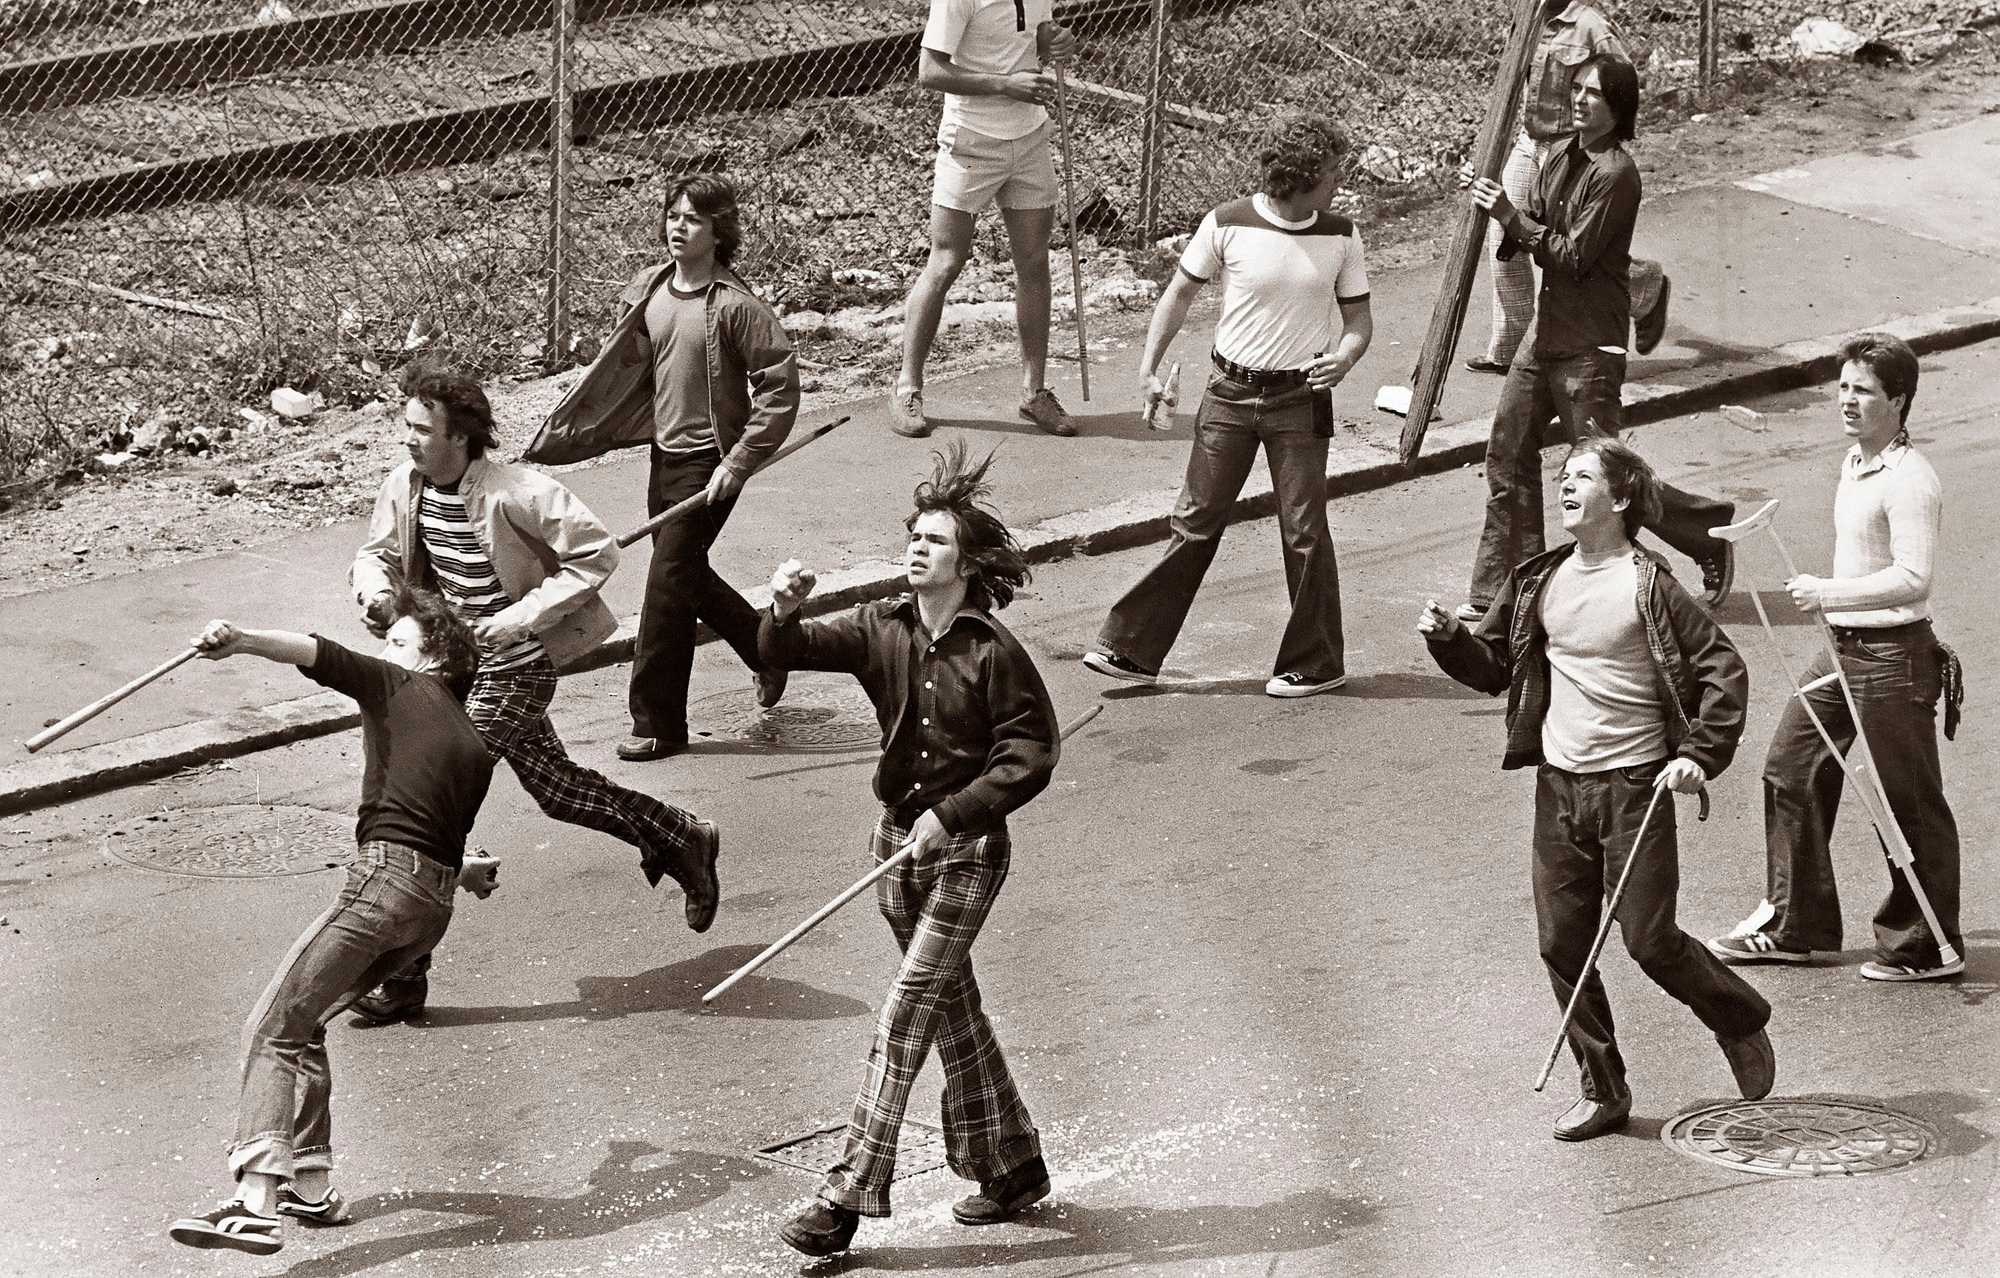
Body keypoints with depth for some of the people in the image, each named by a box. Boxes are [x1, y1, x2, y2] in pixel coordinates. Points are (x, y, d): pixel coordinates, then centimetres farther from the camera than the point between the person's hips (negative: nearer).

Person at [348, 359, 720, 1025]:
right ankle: (679, 840, 44)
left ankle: (404, 978, -3)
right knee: (555, 787, 21)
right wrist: (375, 589, -12)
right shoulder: (404, 487, -4)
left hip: (513, 668, -8)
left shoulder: (514, 493, -24)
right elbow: (376, 553, 12)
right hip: (456, 660, 8)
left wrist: (524, 614, -23)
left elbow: (597, 553, -19)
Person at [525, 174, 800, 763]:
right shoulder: (649, 290, 3)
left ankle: (657, 724, 2)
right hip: (665, 452, 7)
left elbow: (780, 388, -17)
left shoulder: (736, 306, -17)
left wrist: (738, 463, -20)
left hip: (708, 463, -7)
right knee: (688, 575, 17)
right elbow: (618, 372, 12)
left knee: (668, 583, -7)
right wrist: (557, 436, 9)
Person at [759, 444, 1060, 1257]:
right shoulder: (882, 632, 0)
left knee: (906, 1013, -9)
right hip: (898, 838, 6)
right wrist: (784, 611, -28)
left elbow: (1031, 758, -14)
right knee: (951, 1006, 16)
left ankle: (851, 1192, -9)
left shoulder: (993, 652, -16)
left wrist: (951, 815, -20)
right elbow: (787, 652, -6)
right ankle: (1012, 1167, 30)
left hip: (967, 848, -6)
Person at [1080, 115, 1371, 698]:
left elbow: (1359, 317, 6)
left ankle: (1316, 662, 14)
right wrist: (1150, 366, -3)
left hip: (1301, 396, 0)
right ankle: (1132, 648, 9)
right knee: (1196, 522, 2)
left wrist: (1344, 357, -16)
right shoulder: (1228, 225, -8)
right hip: (1230, 392, 0)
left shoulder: (1340, 236, -2)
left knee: (1304, 530, 0)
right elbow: (1181, 293, 5)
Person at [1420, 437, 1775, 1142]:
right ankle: (1603, 1091, 17)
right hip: (1559, 786, 5)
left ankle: (1741, 1022, 23)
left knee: (1650, 941, -5)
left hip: (1636, 786, -5)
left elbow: (1724, 670, -8)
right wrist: (1449, 638, -2)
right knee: (1562, 945, 4)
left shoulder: (1647, 585, -10)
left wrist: (1700, 755, -16)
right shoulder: (1539, 582, 6)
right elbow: (1492, 666, 18)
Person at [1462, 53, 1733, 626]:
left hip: (1589, 344, -9)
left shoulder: (1615, 173, -18)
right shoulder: (1564, 158, 9)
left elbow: (1574, 258, -19)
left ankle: (1708, 531, 15)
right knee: (1509, 454, 9)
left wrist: (1512, 217, -20)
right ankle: (1500, 592, 16)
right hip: (1547, 331, 9)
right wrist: (1499, 209, -9)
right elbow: (1533, 232, 11)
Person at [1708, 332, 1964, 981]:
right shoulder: (1855, 462, 11)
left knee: (1907, 802, -1)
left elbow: (1914, 579, -28)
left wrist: (1829, 593, -34)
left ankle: (1928, 946, 10)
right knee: (1791, 770, 12)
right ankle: (1791, 926, 23)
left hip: (1894, 659, -10)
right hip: (1842, 651, 10)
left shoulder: (1910, 481, -19)